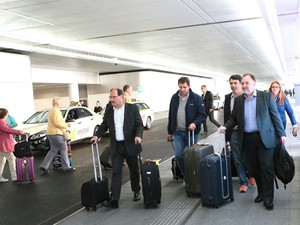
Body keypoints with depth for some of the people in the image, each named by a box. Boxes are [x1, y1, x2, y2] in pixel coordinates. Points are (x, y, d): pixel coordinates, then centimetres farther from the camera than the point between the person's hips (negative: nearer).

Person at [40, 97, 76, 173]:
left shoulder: (52, 110, 20)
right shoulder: (56, 111, -15)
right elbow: (57, 123, -24)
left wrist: (65, 124, 17)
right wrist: (66, 125, -12)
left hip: (51, 133, 10)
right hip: (56, 133, -10)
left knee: (53, 150, 13)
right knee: (64, 148, -1)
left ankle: (44, 166, 9)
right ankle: (66, 167, 3)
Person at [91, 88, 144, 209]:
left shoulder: (132, 108, -5)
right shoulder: (108, 111, 5)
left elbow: (139, 124, -6)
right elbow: (104, 126, 13)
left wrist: (138, 135, -24)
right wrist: (97, 135, -4)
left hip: (130, 145, -2)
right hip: (116, 147, 2)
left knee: (134, 170, 13)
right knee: (116, 172, -2)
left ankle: (136, 191, 35)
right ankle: (114, 200, -4)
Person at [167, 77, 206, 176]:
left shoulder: (196, 98, -6)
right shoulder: (174, 98, 5)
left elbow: (202, 114, -7)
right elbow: (171, 115, 12)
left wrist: (195, 123, -26)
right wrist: (170, 132, 13)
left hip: (192, 132, -3)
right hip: (178, 132, 3)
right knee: (179, 155, -1)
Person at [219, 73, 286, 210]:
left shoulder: (266, 96, -1)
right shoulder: (238, 100, 7)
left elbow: (275, 116, -1)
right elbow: (234, 118, 11)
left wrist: (281, 134, -5)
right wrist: (225, 127, -7)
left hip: (265, 138, -3)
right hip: (247, 139, 3)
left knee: (267, 168, -1)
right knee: (252, 168, 8)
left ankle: (268, 198, 12)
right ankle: (261, 192, 29)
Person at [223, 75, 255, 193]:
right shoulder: (228, 98, 7)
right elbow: (226, 116, 11)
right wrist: (227, 132, 7)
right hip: (234, 133, 3)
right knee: (237, 159, 5)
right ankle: (243, 182, 17)